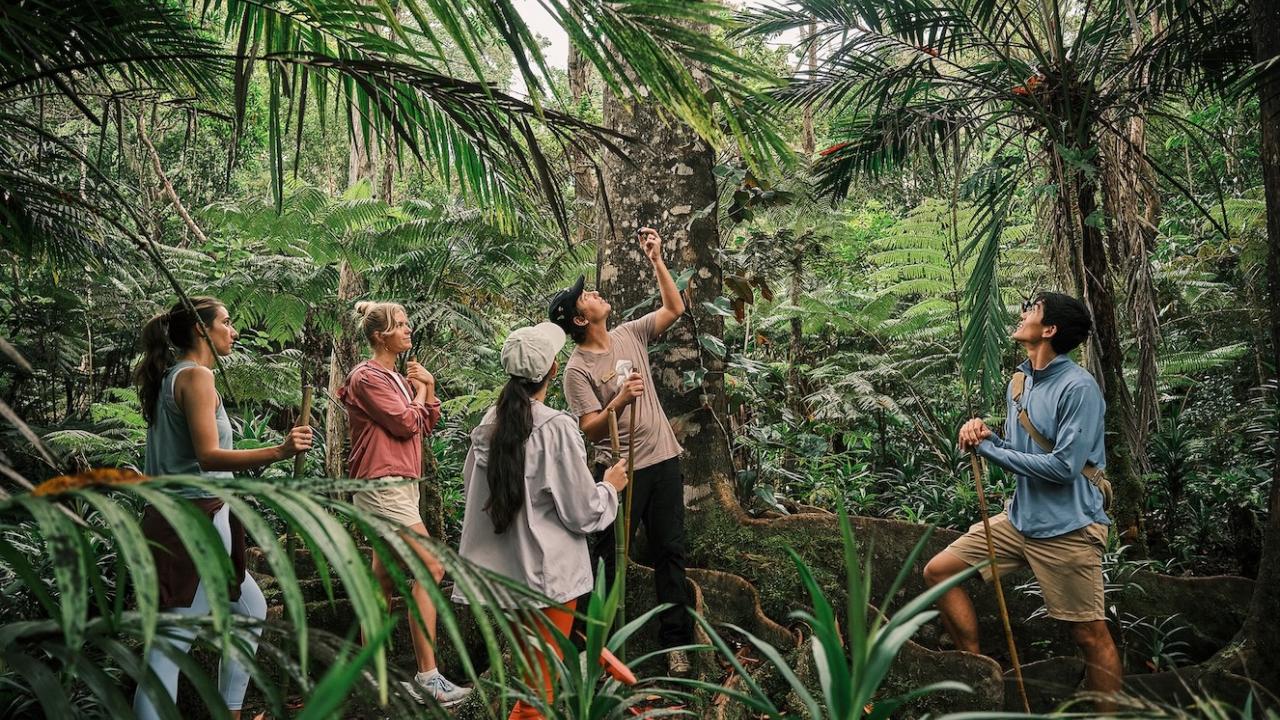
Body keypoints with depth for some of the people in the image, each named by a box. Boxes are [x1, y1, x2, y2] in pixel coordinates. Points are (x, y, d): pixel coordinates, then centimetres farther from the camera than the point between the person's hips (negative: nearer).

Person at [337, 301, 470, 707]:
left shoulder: (398, 377, 16)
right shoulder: (368, 377, -10)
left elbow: (426, 425, 16)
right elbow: (406, 423, -16)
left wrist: (428, 387, 5)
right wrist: (419, 391, 0)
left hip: (401, 485, 10)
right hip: (383, 487, -10)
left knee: (385, 574, 12)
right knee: (430, 568, -16)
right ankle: (427, 676, -14)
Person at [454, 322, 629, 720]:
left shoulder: (490, 423, 0)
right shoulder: (557, 428, -19)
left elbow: (470, 479, 13)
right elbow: (582, 512, -15)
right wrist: (610, 486, 4)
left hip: (505, 569, 6)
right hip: (547, 572, -6)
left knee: (530, 676, 24)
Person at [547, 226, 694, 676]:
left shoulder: (631, 335, 5)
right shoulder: (577, 369, -11)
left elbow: (674, 309, 11)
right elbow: (589, 429, -16)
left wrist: (656, 260, 5)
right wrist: (620, 401, -32)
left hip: (663, 459, 5)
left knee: (670, 551, 9)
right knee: (605, 556, 4)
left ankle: (676, 642, 20)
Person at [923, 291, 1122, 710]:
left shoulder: (1079, 387, -16)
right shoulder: (1019, 382, 10)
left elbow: (1064, 466, -23)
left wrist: (987, 449, -15)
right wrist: (985, 436, -5)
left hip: (1067, 530, -8)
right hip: (1021, 519, 8)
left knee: (1091, 636, 0)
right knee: (938, 571, 5)